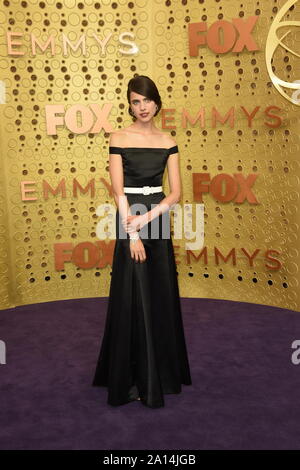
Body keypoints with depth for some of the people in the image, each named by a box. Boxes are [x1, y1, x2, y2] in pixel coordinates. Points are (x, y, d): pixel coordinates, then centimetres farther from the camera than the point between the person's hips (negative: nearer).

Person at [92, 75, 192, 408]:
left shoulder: (168, 143, 6)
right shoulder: (119, 139, -3)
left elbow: (175, 193, 1)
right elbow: (118, 190, -9)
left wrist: (148, 217, -13)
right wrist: (132, 233, -15)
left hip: (157, 219, 4)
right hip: (130, 220, -3)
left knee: (160, 297, 9)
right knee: (132, 298, 0)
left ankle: (160, 372, 27)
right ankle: (131, 379, 14)